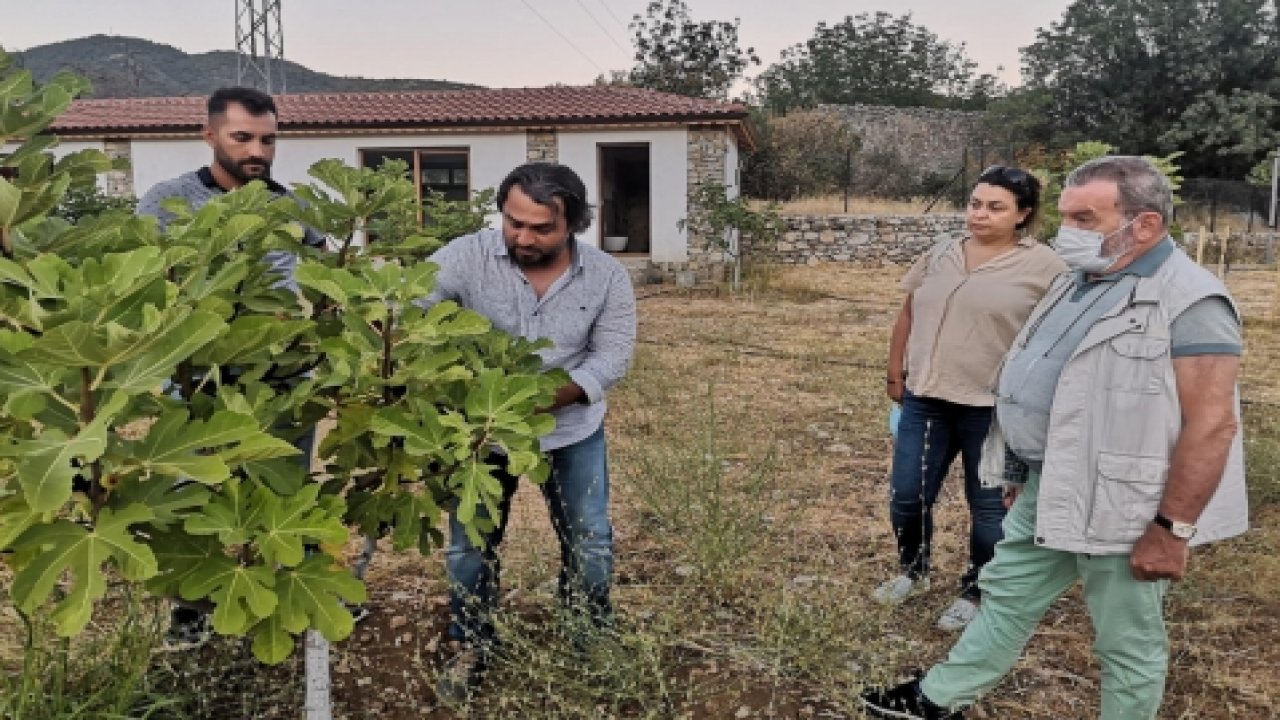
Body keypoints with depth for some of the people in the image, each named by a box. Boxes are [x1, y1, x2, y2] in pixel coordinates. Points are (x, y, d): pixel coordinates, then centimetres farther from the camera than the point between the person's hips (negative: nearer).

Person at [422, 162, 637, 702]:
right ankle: (471, 647, 33)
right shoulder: (467, 256, -19)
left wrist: (554, 396, -28)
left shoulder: (607, 276, -13)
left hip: (573, 430, 1)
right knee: (470, 542, 10)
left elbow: (613, 356, -13)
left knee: (589, 540, 10)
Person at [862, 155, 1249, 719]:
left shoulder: (1188, 301, -19)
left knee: (1127, 642, 10)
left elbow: (1211, 424, -22)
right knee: (1006, 595, 19)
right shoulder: (1079, 283, 9)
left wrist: (1172, 529, -22)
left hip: (1121, 506, -9)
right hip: (1047, 492, 9)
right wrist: (1025, 471, 21)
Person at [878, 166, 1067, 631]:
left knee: (988, 505, 10)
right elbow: (908, 316, 15)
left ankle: (975, 594, 28)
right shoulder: (940, 256, 8)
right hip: (925, 400, 5)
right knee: (906, 496, 10)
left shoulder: (1042, 267, -7)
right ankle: (912, 571, 35)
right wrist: (895, 374, 12)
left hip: (994, 408, -4)